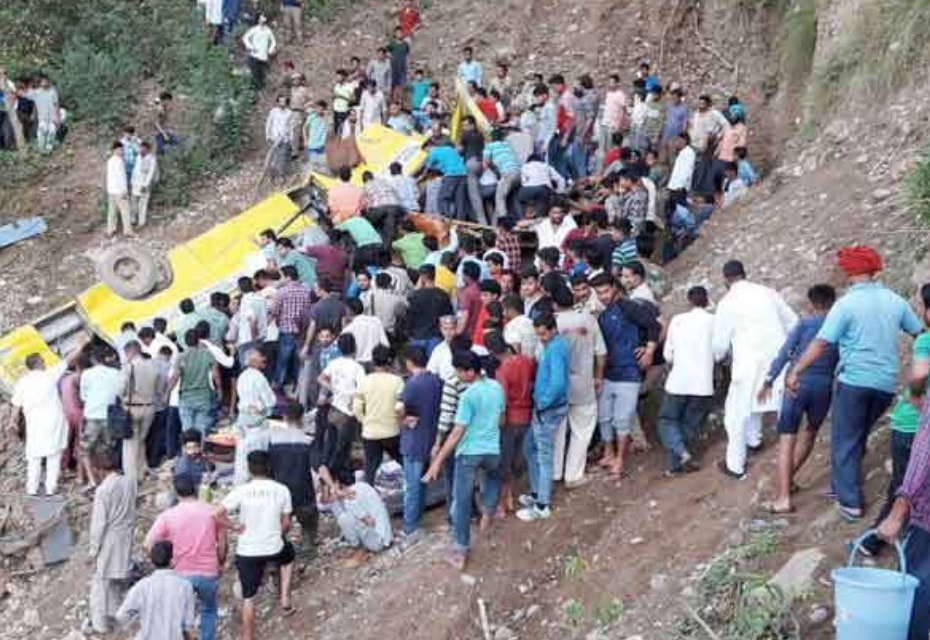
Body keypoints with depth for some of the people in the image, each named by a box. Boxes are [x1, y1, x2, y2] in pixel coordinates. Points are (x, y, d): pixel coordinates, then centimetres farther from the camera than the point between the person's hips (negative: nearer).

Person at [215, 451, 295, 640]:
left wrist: (235, 526, -6)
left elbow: (216, 514, -20)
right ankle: (285, 597, 27)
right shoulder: (282, 490, -5)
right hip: (274, 549, 1)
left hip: (247, 552, -1)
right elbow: (286, 524, 2)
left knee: (248, 597, 12)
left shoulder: (241, 491, -11)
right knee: (288, 554, 37)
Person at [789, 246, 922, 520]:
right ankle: (841, 485, 29)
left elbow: (820, 343, -14)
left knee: (845, 440, 5)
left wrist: (796, 371, -9)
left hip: (855, 379, -5)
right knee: (858, 436, 21)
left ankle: (850, 502, 3)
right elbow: (920, 333, 14)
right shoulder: (895, 300, 4)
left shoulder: (847, 303, -11)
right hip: (886, 382, 5)